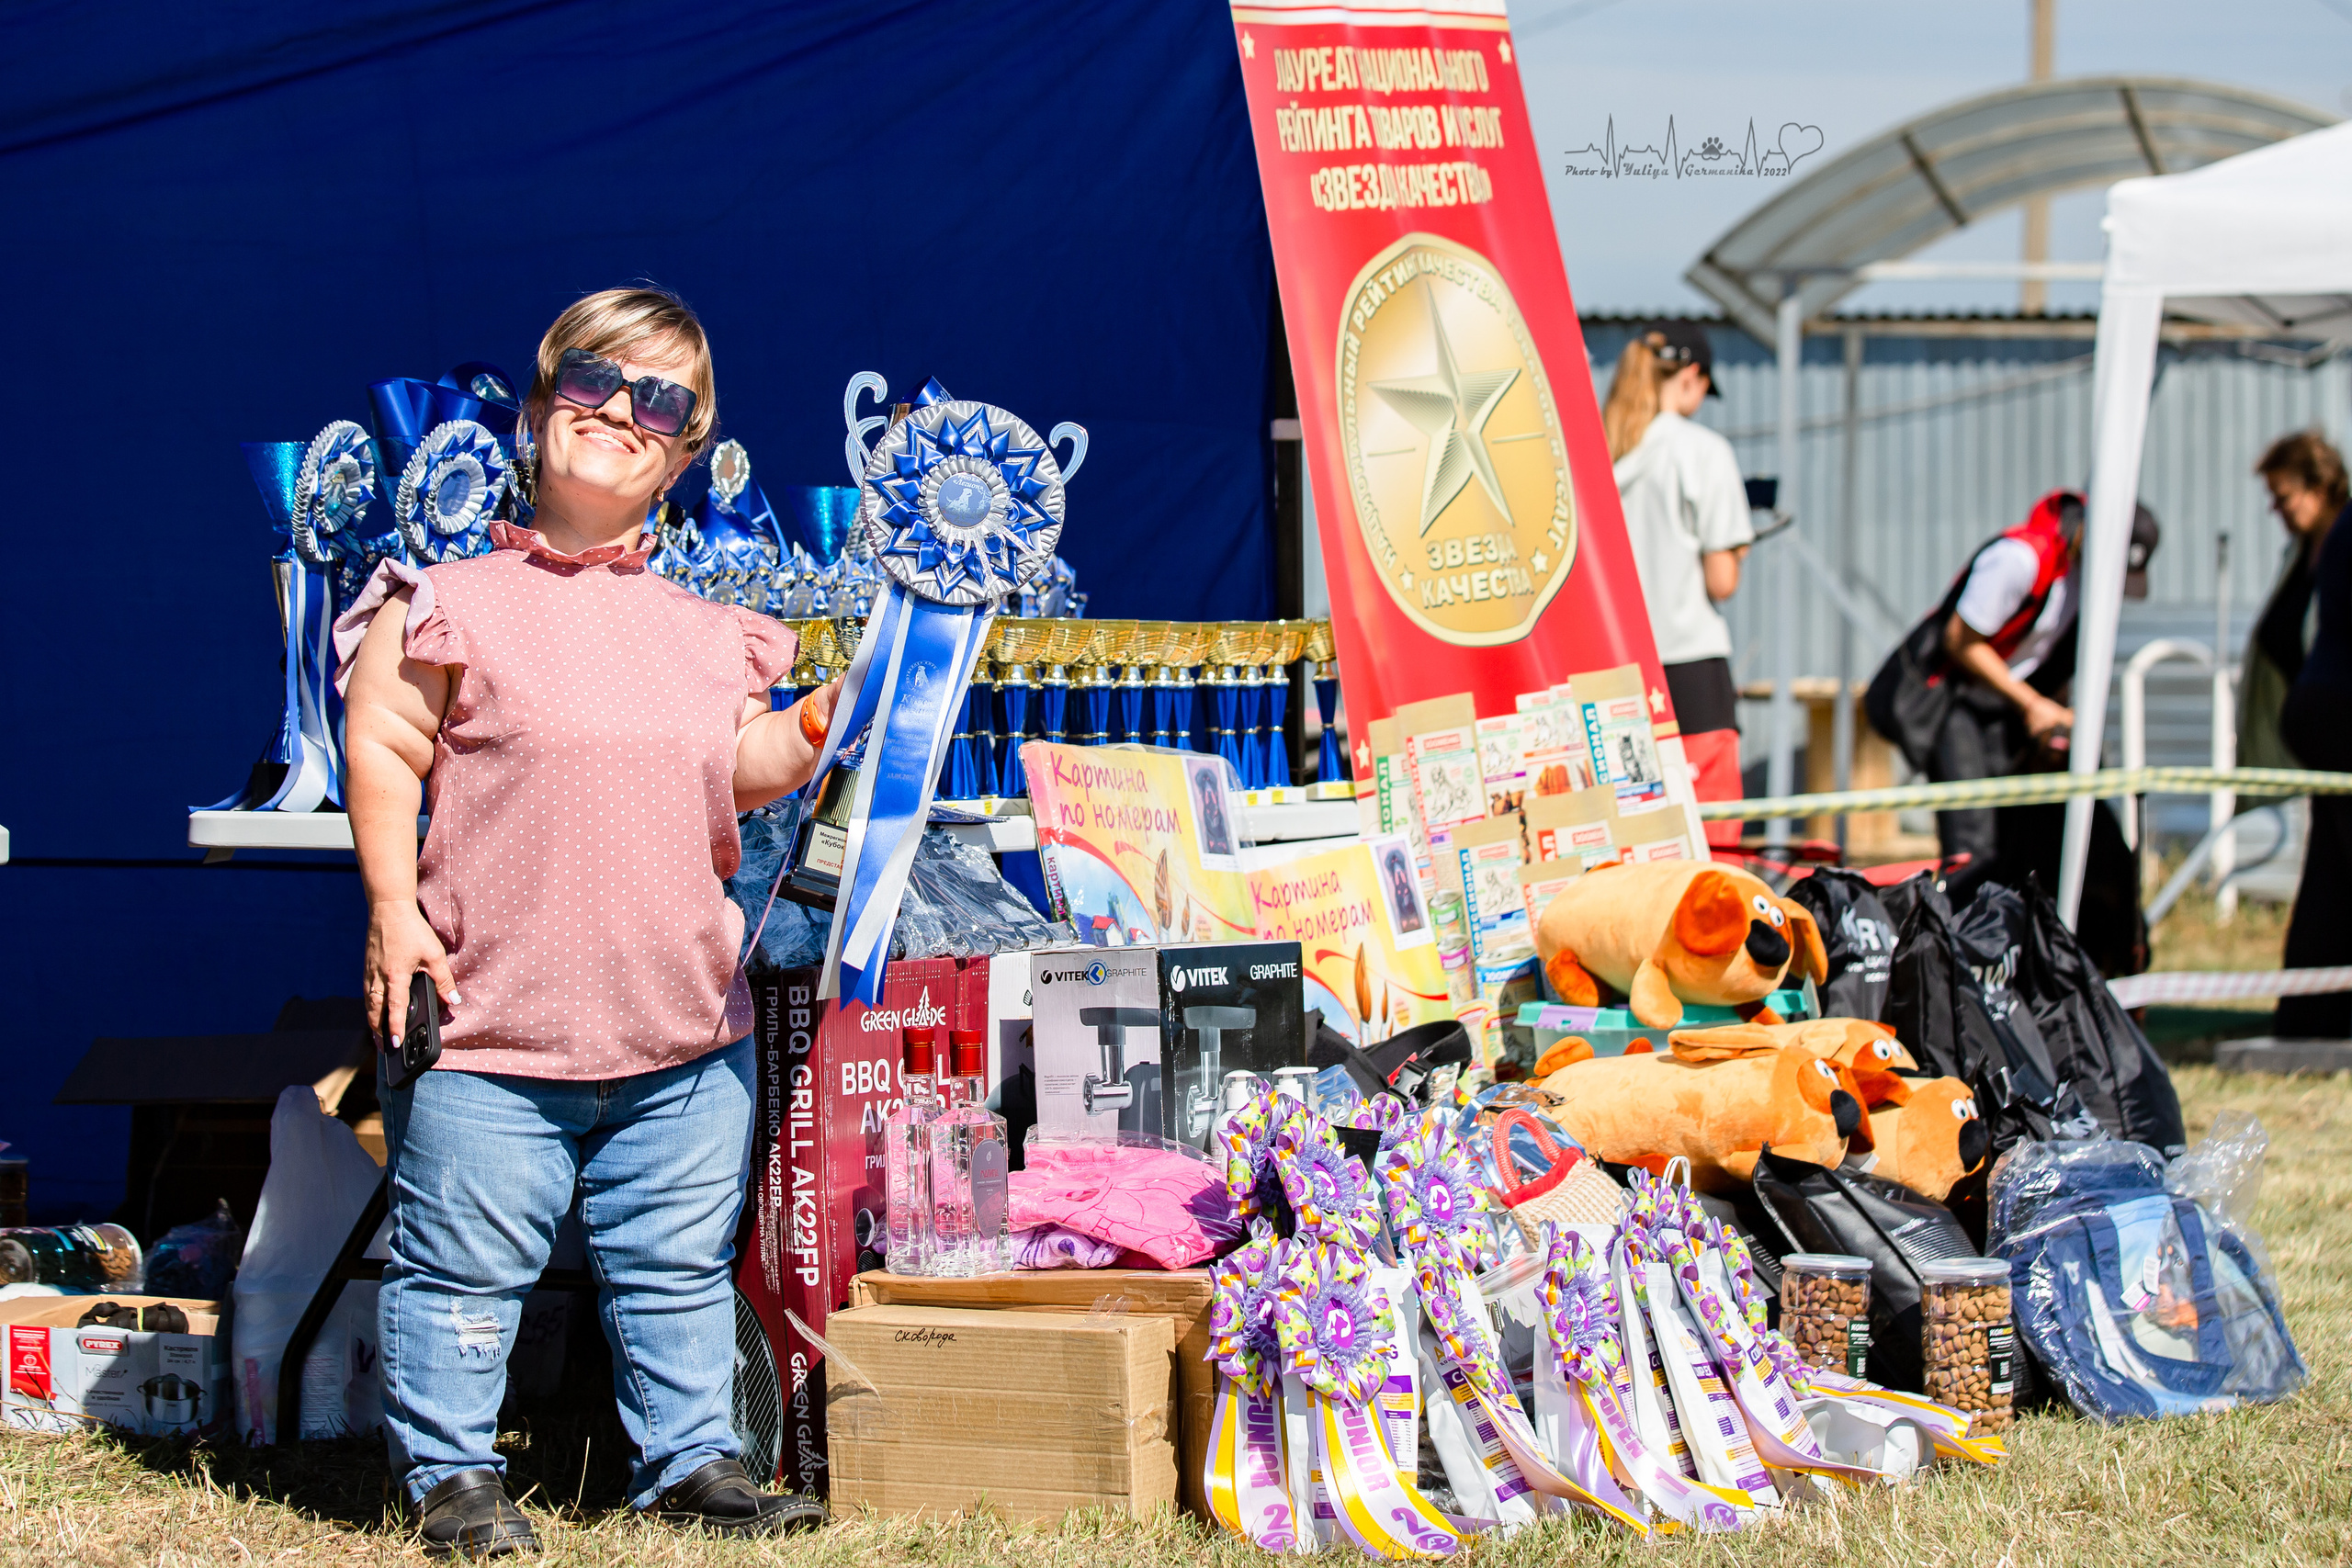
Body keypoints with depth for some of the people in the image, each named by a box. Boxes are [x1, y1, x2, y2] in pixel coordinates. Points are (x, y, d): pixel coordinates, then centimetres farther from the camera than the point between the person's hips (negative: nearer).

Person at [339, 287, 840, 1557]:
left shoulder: (705, 632, 12)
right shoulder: (453, 604, -4)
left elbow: (742, 769, 15)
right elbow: (383, 752, -6)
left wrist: (813, 733, -5)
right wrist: (394, 913, -12)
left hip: (683, 1028, 4)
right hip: (492, 1023, -4)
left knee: (677, 1263, 12)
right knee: (464, 1262, 0)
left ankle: (688, 1458, 24)